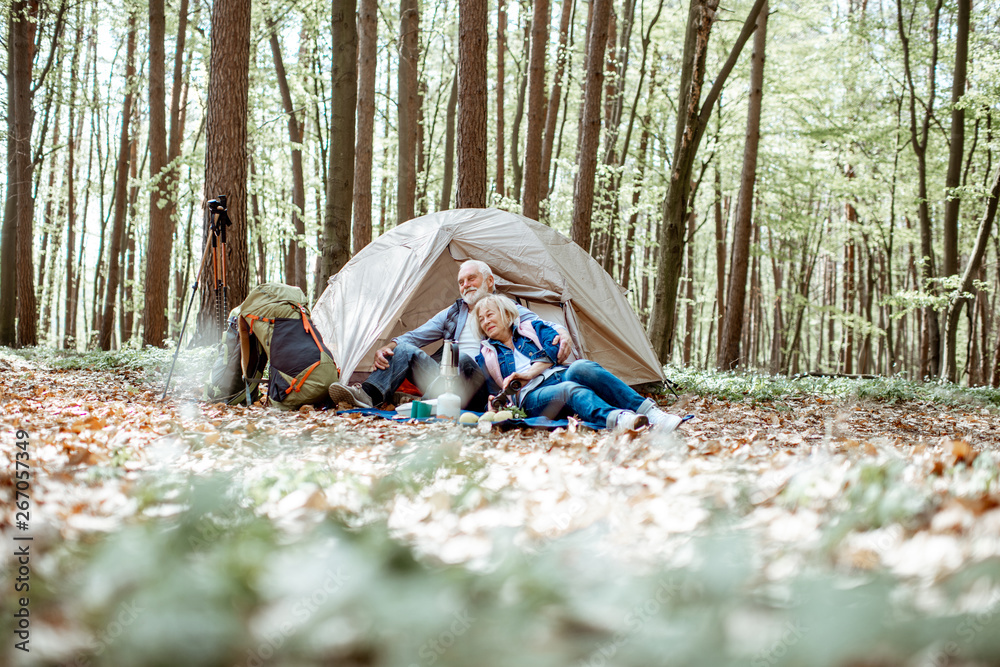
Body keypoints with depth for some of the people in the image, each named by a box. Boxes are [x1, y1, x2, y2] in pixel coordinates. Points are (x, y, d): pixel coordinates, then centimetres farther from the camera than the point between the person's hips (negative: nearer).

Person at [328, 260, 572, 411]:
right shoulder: (453, 313, 27)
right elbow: (415, 336, 21)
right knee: (406, 350, -15)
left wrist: (563, 334, -22)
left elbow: (544, 327, 4)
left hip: (484, 390, -4)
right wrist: (389, 346, -1)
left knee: (462, 359, -36)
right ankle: (369, 394, -40)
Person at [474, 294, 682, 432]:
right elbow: (491, 392, 22)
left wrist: (528, 373, -4)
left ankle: (648, 411, -46)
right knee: (570, 390, -39)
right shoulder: (485, 357, 25)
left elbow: (554, 349, 8)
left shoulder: (532, 328, 26)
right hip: (533, 396, -2)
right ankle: (616, 419, -72)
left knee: (581, 368, -36)